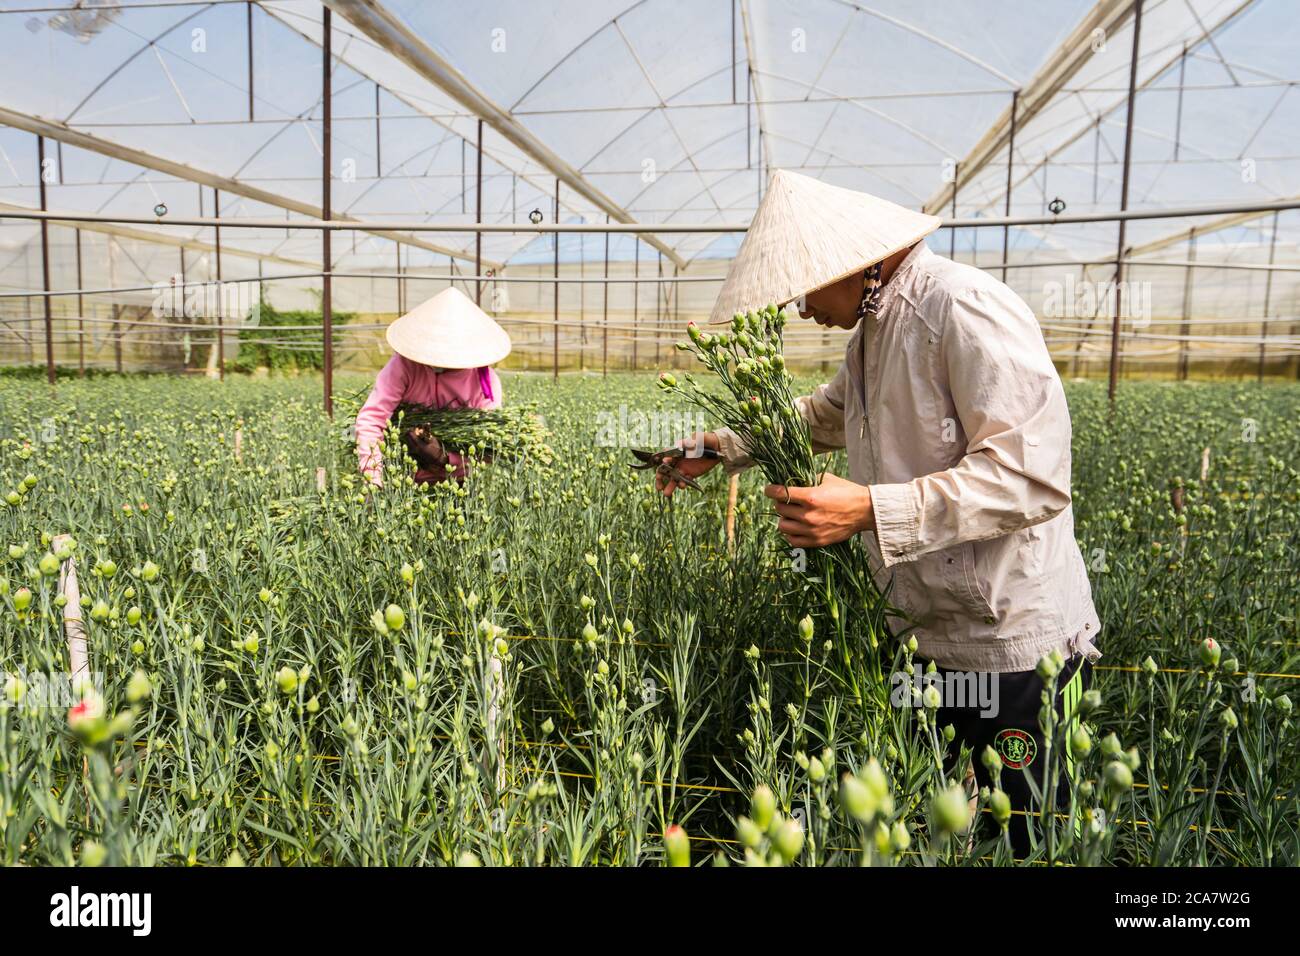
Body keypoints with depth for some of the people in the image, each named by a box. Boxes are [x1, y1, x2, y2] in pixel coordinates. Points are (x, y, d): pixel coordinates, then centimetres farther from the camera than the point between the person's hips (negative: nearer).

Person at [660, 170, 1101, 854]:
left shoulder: (968, 309, -21)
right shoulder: (873, 330, 10)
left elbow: (1031, 477, -27)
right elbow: (826, 415, 28)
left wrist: (869, 509, -30)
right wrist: (726, 446, 18)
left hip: (1017, 649, -9)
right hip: (940, 639, 9)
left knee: (1031, 839, 9)